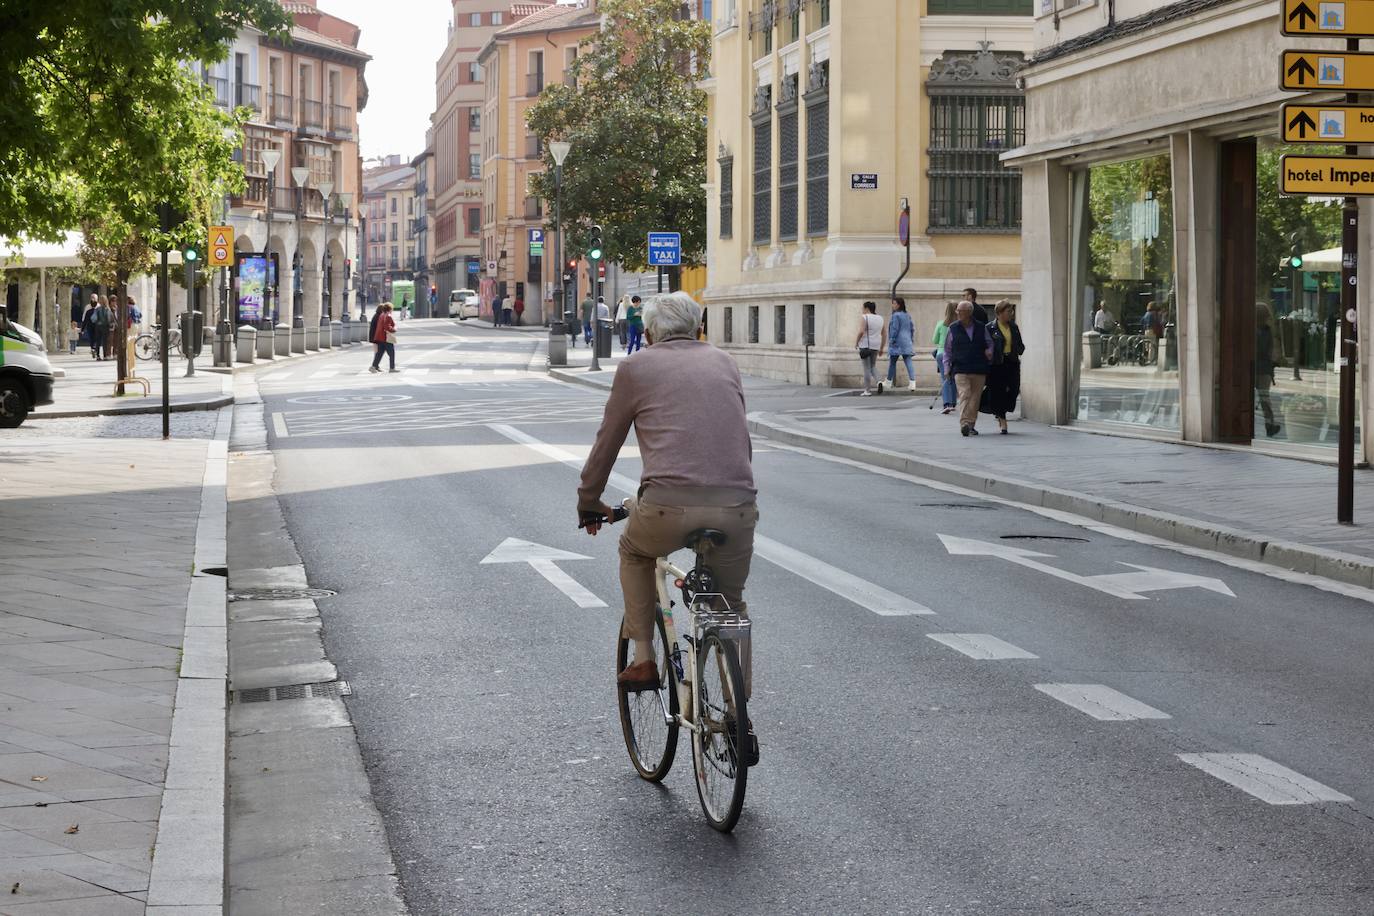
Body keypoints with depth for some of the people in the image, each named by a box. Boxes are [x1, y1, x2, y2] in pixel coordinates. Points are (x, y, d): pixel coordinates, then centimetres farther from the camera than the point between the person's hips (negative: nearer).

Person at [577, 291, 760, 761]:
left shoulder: (636, 367, 12)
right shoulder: (723, 362, 21)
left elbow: (607, 442, 18)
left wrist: (589, 502, 33)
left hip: (668, 506, -3)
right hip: (737, 506, 3)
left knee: (634, 551, 32)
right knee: (732, 604, 24)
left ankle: (643, 660, 24)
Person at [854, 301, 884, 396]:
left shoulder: (864, 318, -10)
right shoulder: (880, 319, 9)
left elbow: (861, 332, -22)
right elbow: (883, 335, 10)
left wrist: (856, 342, -7)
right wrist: (881, 349, 15)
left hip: (865, 345, -6)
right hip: (875, 346, 6)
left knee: (867, 368, -1)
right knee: (872, 367, 18)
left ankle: (867, 391, 1)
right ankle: (879, 381, -7)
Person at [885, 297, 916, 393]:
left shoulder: (896, 315, -11)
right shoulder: (907, 316, 12)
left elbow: (895, 329, -15)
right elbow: (912, 329, 16)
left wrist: (892, 340, -9)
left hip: (897, 343, -6)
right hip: (907, 343, 6)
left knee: (892, 362, 8)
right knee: (908, 362, -3)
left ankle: (889, 382, 18)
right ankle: (912, 382, -14)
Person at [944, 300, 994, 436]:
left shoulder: (981, 328, 7)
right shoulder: (953, 329, 6)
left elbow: (990, 343, 18)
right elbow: (948, 349, 13)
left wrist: (989, 352, -4)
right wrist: (947, 367, 6)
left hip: (979, 369, 2)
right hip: (960, 369, -2)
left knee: (975, 398, 4)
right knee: (964, 395, -16)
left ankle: (971, 424, 14)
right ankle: (964, 423, -24)